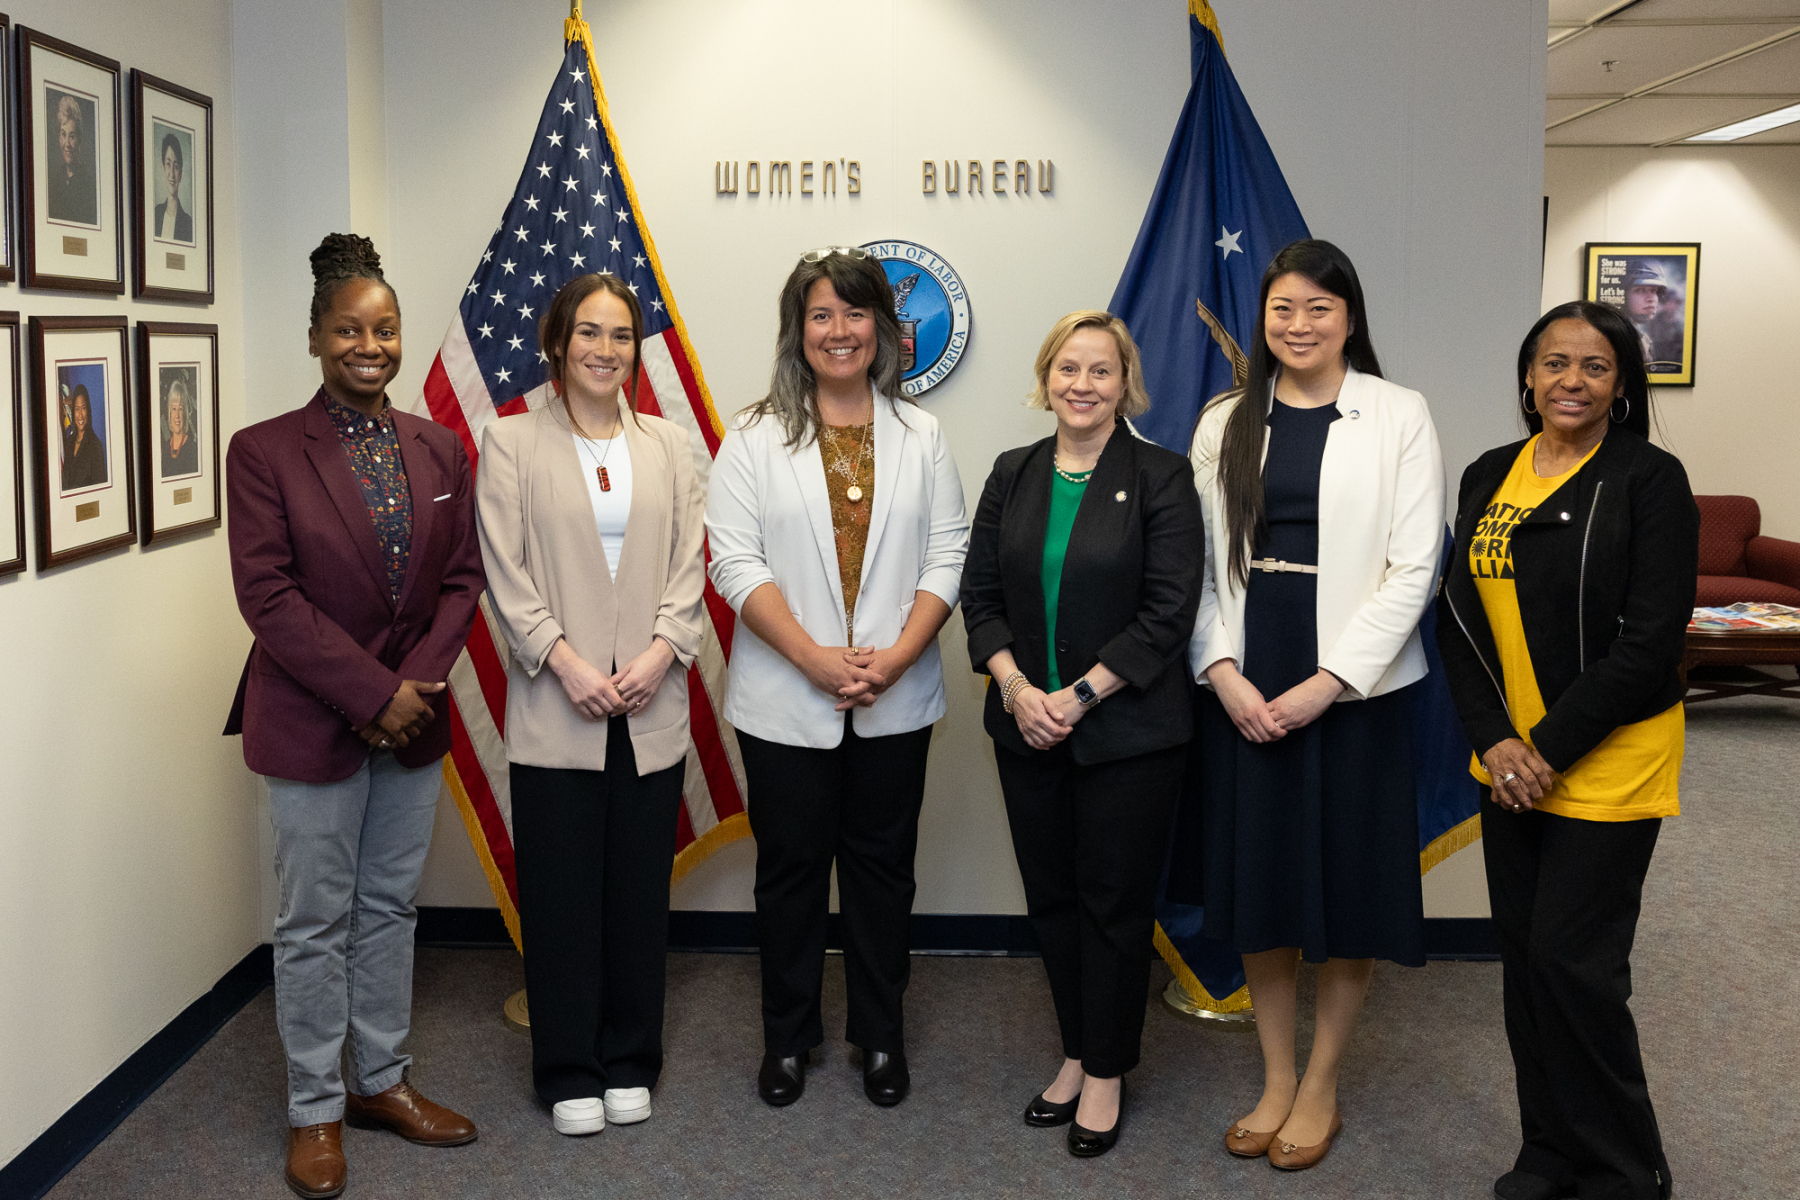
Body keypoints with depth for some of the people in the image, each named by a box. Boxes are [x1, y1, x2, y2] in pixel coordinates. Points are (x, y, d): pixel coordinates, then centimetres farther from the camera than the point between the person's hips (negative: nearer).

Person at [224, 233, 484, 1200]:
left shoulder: (440, 450, 5)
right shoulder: (264, 452, -8)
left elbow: (461, 578, 4)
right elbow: (267, 594, -14)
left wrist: (417, 684, -10)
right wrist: (371, 692, -18)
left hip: (412, 718, 4)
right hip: (311, 723, -4)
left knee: (391, 907, 15)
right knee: (315, 924, 6)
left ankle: (383, 1081, 30)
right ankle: (315, 1110, 21)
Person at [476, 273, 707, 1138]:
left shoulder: (668, 445, 11)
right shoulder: (510, 443, 3)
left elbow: (689, 564, 6)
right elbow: (505, 572, -3)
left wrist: (659, 653, -9)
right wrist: (567, 664, -13)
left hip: (652, 706, 2)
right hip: (554, 707, -2)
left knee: (640, 889, 9)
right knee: (561, 894, 4)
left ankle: (630, 1063, 24)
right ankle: (568, 1072, 19)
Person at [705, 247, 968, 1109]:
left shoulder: (920, 435, 6)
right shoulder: (756, 438, 0)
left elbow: (946, 559, 2)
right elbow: (736, 563, -7)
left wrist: (896, 656, -13)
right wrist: (816, 659, -17)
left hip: (896, 701, 2)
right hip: (786, 702, -1)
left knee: (882, 865, 11)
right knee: (791, 866, 9)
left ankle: (881, 1037, 26)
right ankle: (787, 1037, 26)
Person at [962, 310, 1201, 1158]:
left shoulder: (1160, 478, -6)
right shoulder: (1013, 476, 7)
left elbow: (1167, 612, -11)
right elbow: (980, 593, 6)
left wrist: (1081, 694, -15)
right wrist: (1016, 688, -9)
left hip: (1127, 732, -4)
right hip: (1027, 729, 4)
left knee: (1115, 901, 5)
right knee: (1052, 896, 13)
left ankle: (1106, 1072, 20)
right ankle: (1076, 1052, 29)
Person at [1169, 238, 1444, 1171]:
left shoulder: (1398, 417, -2)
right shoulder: (1226, 421, 8)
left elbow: (1413, 567, -7)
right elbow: (1200, 561, 5)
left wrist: (1324, 685, -13)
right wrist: (1225, 673, -9)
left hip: (1350, 684, -3)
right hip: (1242, 687, 3)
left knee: (1347, 882, 6)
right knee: (1255, 882, 10)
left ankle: (1321, 1085, 24)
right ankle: (1274, 1079, 27)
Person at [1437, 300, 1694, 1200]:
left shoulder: (1649, 479, -9)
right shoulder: (1488, 478, 7)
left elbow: (1651, 641, -14)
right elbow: (1460, 616, 6)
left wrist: (1550, 748, -15)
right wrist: (1495, 742, -6)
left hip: (1606, 764, -5)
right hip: (1508, 762, 5)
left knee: (1573, 959, -3)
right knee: (1523, 954, 11)